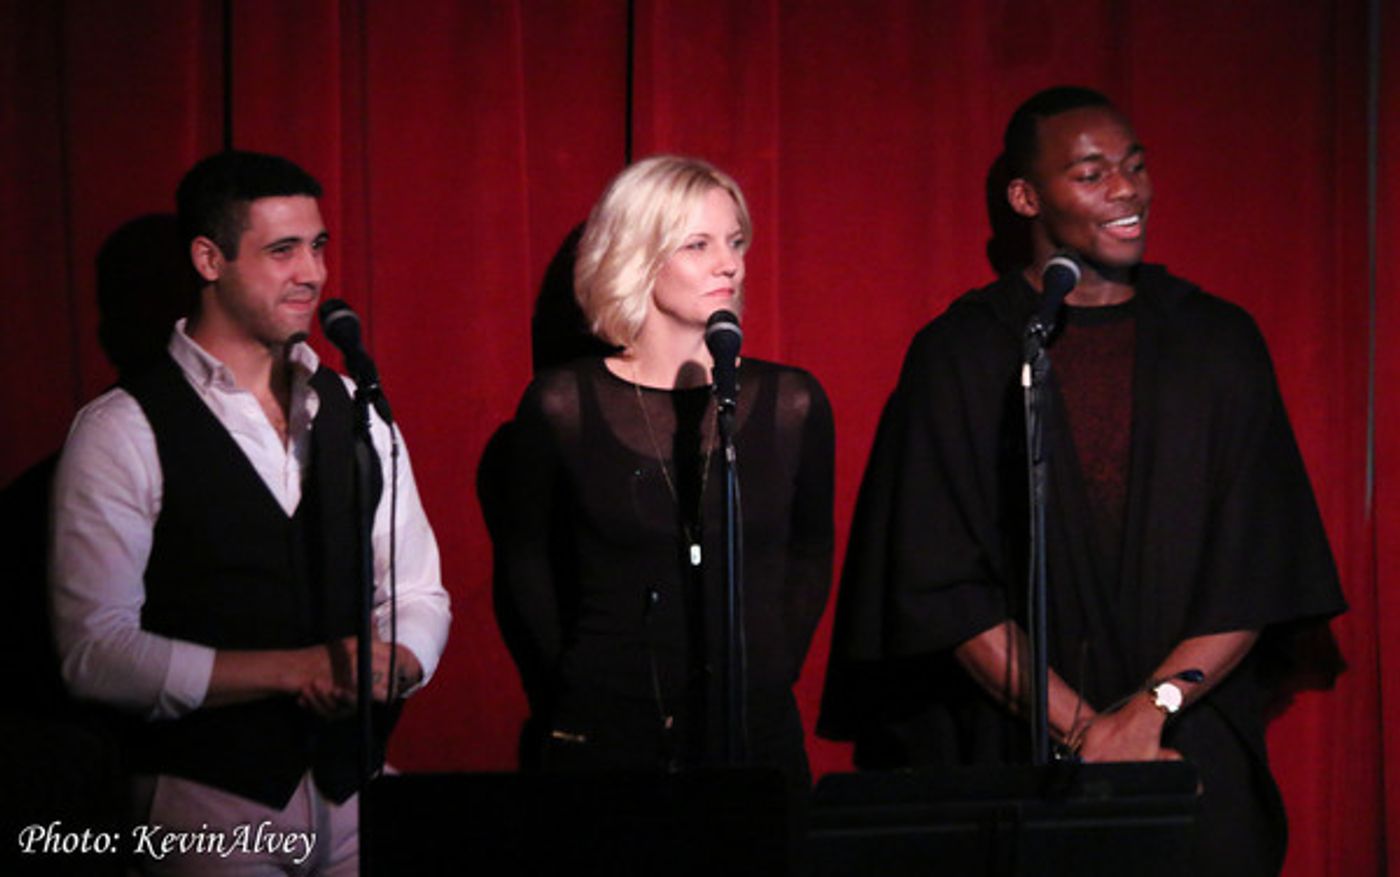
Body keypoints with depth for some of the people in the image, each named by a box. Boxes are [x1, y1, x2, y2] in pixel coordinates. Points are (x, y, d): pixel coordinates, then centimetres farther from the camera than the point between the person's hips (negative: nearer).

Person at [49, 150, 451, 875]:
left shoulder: (353, 412, 12)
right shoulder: (121, 432, -5)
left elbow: (418, 597, 14)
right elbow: (93, 651, -12)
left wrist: (389, 666, -10)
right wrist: (297, 668, -16)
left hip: (353, 785, 5)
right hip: (206, 801, -5)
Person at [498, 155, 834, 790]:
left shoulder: (790, 403, 3)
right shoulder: (563, 405, -2)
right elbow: (526, 570, 8)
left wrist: (772, 676, 7)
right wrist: (566, 701, 5)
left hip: (757, 737, 2)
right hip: (601, 738, -1)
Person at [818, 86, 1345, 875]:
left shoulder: (1218, 343, 6)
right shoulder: (959, 358, 0)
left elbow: (1261, 568, 0)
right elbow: (942, 586, -5)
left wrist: (1153, 707, -12)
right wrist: (1082, 727, -12)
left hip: (1194, 752, 2)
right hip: (1018, 763, -1)